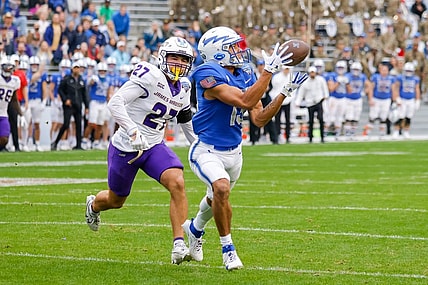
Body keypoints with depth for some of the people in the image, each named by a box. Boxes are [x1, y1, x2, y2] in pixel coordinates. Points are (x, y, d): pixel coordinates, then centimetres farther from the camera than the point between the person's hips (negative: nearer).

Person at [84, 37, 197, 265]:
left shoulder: (183, 88, 3)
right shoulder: (149, 77, -20)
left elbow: (187, 121, 21)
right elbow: (115, 103, -27)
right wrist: (133, 131, -38)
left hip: (155, 146, 5)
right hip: (126, 146, -5)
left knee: (177, 183, -23)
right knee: (116, 200, 15)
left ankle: (179, 244, -22)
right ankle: (93, 205, 53)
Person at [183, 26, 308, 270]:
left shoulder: (246, 75, 1)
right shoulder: (209, 75, -23)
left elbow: (259, 119, -1)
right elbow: (244, 101, -34)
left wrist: (285, 92, -10)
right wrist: (270, 70, -34)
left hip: (233, 152, 8)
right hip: (207, 151, -8)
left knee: (216, 199, 24)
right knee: (222, 189, -32)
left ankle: (195, 228, 58)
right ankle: (228, 248, -14)